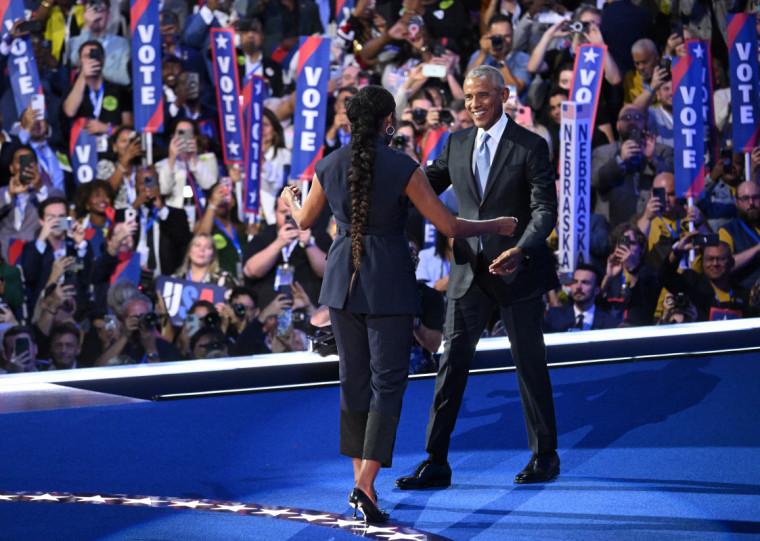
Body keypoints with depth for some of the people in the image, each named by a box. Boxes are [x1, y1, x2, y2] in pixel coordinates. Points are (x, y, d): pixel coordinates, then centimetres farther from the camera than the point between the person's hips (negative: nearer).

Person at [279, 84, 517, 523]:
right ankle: (366, 484, -13)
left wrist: (289, 200, 41)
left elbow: (305, 220, 17)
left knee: (354, 379, 15)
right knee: (388, 382, -1)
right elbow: (450, 227, -10)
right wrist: (497, 226, 6)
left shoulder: (330, 167, 0)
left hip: (343, 280, 4)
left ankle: (360, 477, 20)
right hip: (389, 283, -4)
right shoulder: (403, 168, -13)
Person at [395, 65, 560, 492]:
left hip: (517, 269, -4)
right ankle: (436, 462, 0)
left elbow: (546, 209, -13)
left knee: (530, 362, 6)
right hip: (470, 270, 4)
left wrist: (521, 250, -29)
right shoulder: (457, 144, 8)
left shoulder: (531, 147, -6)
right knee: (453, 361, -1)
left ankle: (545, 456, 20)